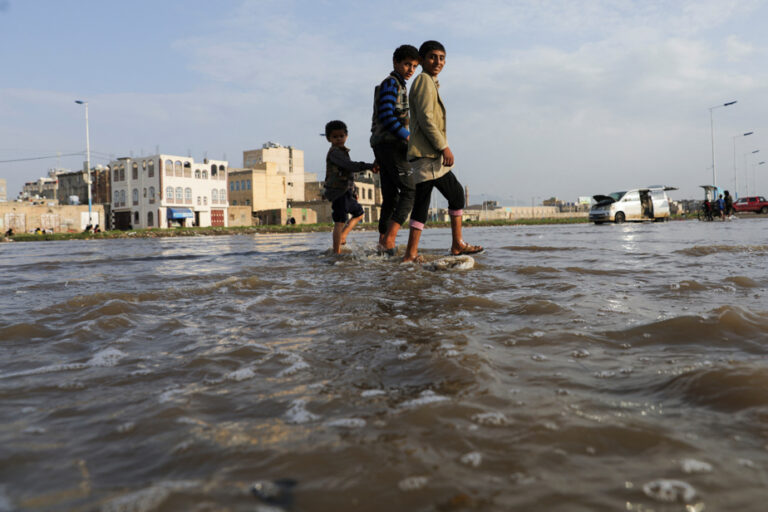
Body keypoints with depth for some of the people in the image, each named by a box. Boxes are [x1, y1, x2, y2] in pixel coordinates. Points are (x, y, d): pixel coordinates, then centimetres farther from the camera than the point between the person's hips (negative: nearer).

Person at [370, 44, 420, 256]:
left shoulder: (399, 86, 27)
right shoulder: (390, 83, -4)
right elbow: (386, 116, -17)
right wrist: (409, 137, -19)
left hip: (384, 146, 10)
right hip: (390, 144, -10)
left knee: (391, 196, 6)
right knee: (410, 190, -16)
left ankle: (384, 242, 6)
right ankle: (389, 239, -24)